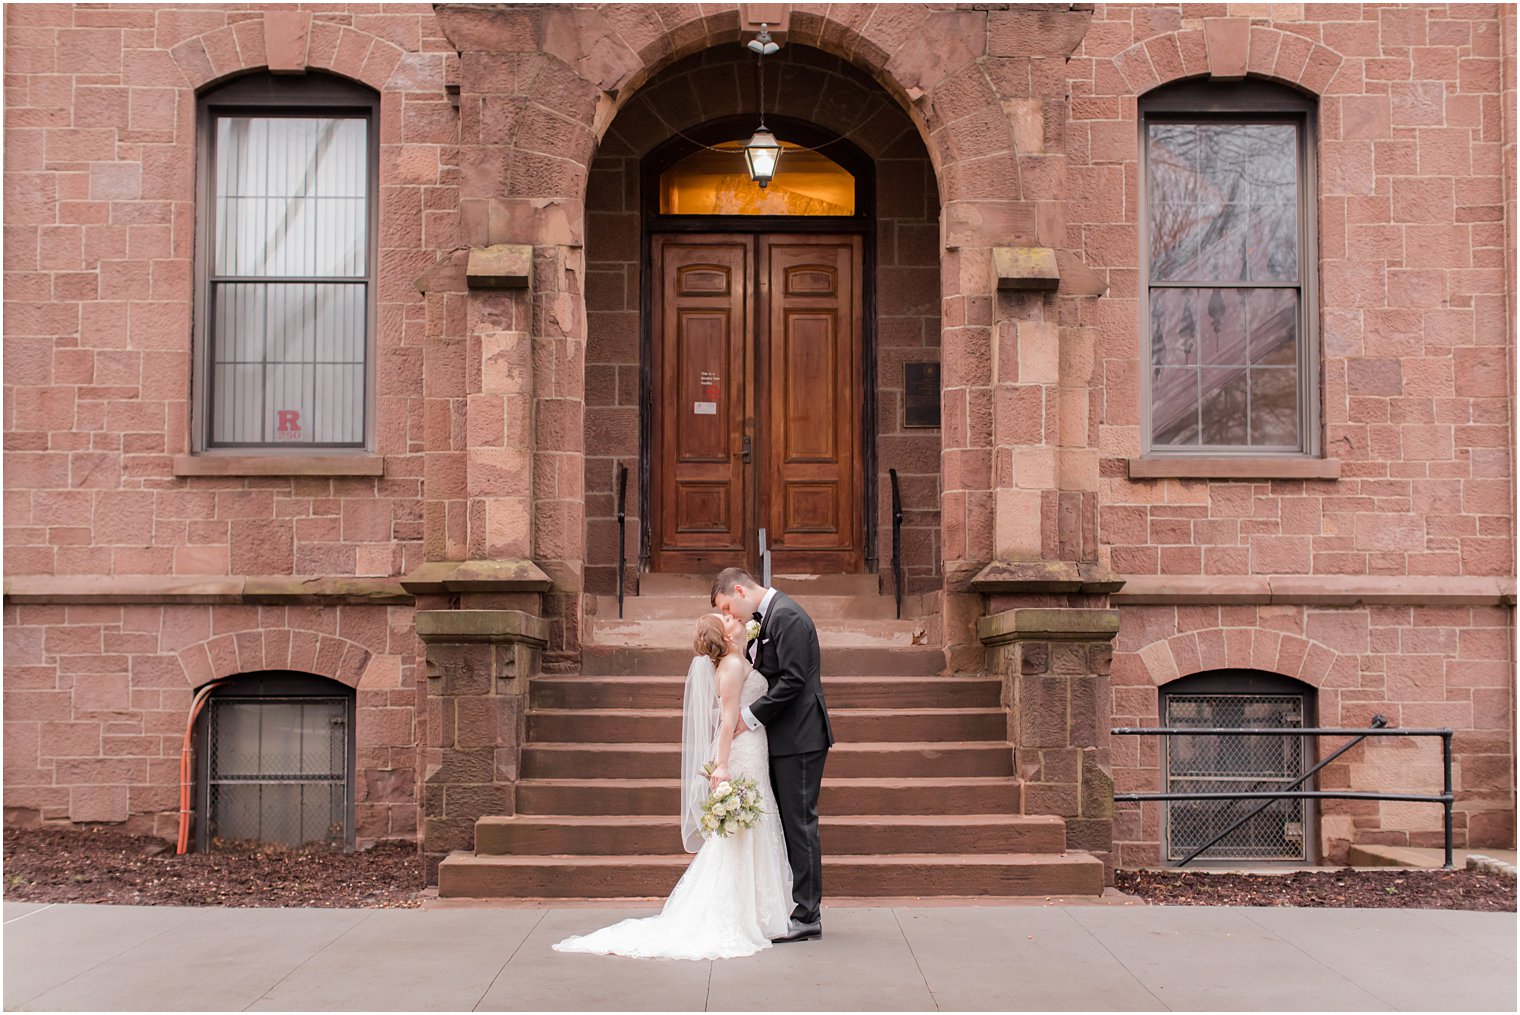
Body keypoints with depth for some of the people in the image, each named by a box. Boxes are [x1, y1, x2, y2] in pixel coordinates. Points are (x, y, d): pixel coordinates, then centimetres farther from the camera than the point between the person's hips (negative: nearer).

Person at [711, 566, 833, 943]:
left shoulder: (786, 616, -15)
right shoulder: (765, 618, 15)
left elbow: (792, 680, -21)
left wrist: (750, 716, -15)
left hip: (799, 739, -10)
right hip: (784, 739, 10)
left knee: (800, 824, -5)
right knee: (788, 823, 13)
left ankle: (807, 916, 1)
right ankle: (793, 907, 19)